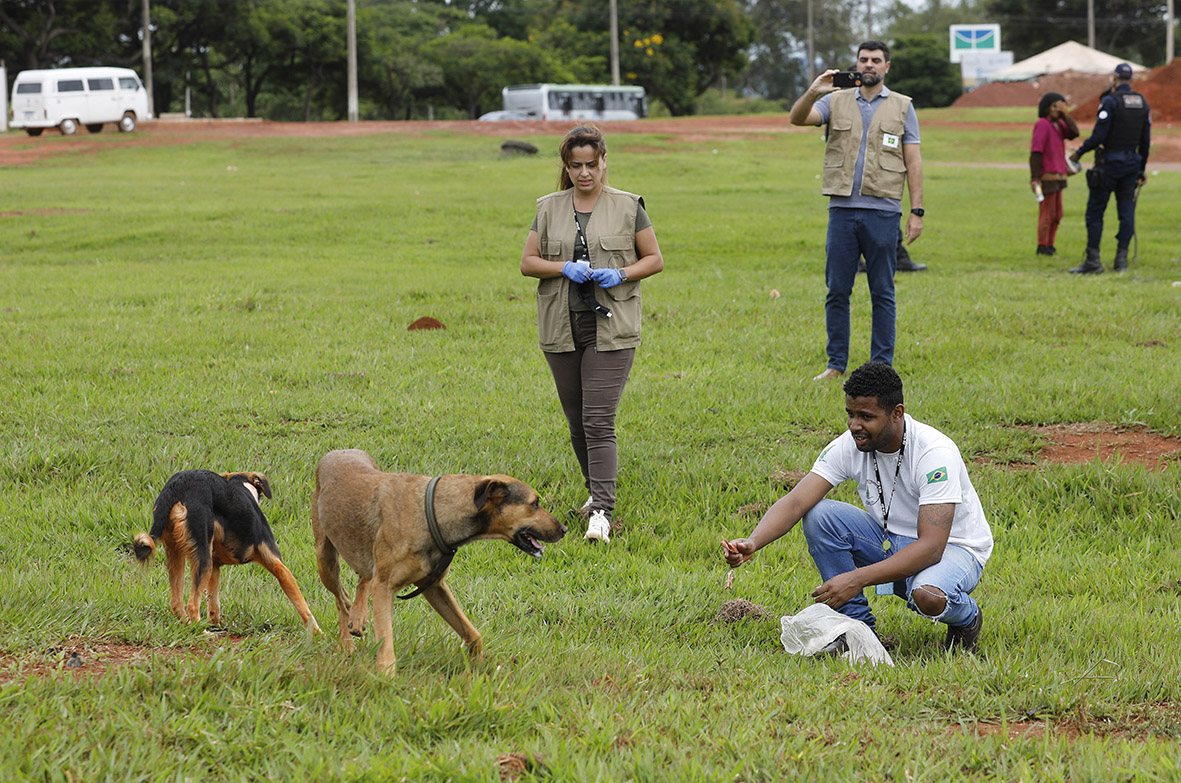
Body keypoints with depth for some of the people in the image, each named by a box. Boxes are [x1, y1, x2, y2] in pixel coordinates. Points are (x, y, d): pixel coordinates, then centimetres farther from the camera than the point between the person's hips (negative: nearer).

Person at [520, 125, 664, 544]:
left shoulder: (627, 207, 2)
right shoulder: (549, 208, 9)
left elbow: (654, 259, 6)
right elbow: (527, 262, 7)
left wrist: (620, 275, -12)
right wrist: (565, 268, -11)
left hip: (610, 329, -4)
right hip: (561, 329, 4)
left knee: (599, 421, -13)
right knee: (576, 420, 11)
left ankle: (601, 511, -16)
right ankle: (597, 489, 32)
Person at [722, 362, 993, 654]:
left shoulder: (935, 453, -29)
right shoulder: (849, 446, -13)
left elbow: (931, 546, -35)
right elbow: (796, 501, -19)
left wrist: (857, 579, -42)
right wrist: (752, 543, -40)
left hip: (952, 546, -5)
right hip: (891, 541, 6)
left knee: (929, 596, -40)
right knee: (819, 515, -19)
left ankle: (967, 617, -1)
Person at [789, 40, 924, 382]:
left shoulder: (902, 107, 8)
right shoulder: (836, 101, 11)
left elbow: (913, 162, 5)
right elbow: (797, 118, -4)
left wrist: (917, 211, -3)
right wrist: (812, 93, -25)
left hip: (883, 212, -2)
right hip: (842, 209, 2)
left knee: (882, 293, 2)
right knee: (837, 291, 3)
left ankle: (882, 365, 7)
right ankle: (836, 364, 10)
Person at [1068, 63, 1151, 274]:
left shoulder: (1110, 101, -12)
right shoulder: (1142, 103, 8)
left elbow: (1099, 136, -16)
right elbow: (1146, 140, 11)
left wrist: (1079, 152, 0)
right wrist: (1141, 170, 18)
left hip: (1110, 162, -6)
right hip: (1132, 162, 6)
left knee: (1095, 211, -1)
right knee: (1126, 211, 7)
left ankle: (1093, 260, -3)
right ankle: (1121, 259, 3)